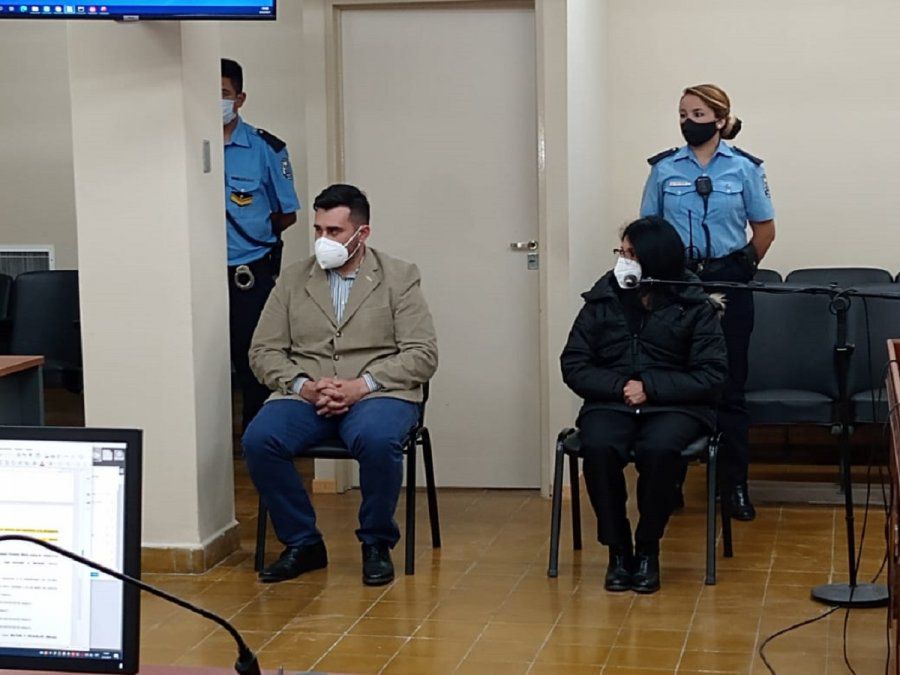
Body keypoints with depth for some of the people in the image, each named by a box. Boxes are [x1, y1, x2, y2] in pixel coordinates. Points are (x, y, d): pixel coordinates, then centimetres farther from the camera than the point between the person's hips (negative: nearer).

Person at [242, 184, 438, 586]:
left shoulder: (399, 278, 7)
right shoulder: (292, 280, 15)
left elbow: (422, 354, -2)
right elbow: (263, 351, 10)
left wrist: (362, 385, -15)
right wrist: (301, 385, -10)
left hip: (377, 393, -3)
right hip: (305, 397, 3)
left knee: (377, 440, -36)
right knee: (258, 440, -26)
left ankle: (377, 544, -11)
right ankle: (302, 543, -7)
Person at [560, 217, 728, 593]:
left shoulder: (694, 306, -1)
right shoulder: (602, 300, 6)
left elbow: (712, 375, -5)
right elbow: (573, 364, 5)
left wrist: (650, 388, -13)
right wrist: (619, 386, -11)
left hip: (674, 406, -2)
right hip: (611, 403, 2)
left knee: (658, 449, -35)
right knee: (598, 448, -31)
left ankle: (648, 550, -13)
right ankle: (617, 549, -13)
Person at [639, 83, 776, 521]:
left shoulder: (745, 168, 1)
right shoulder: (664, 168, 3)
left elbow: (764, 229, 7)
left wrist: (740, 270, 7)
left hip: (728, 285, -1)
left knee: (730, 388, 3)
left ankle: (734, 485, 10)